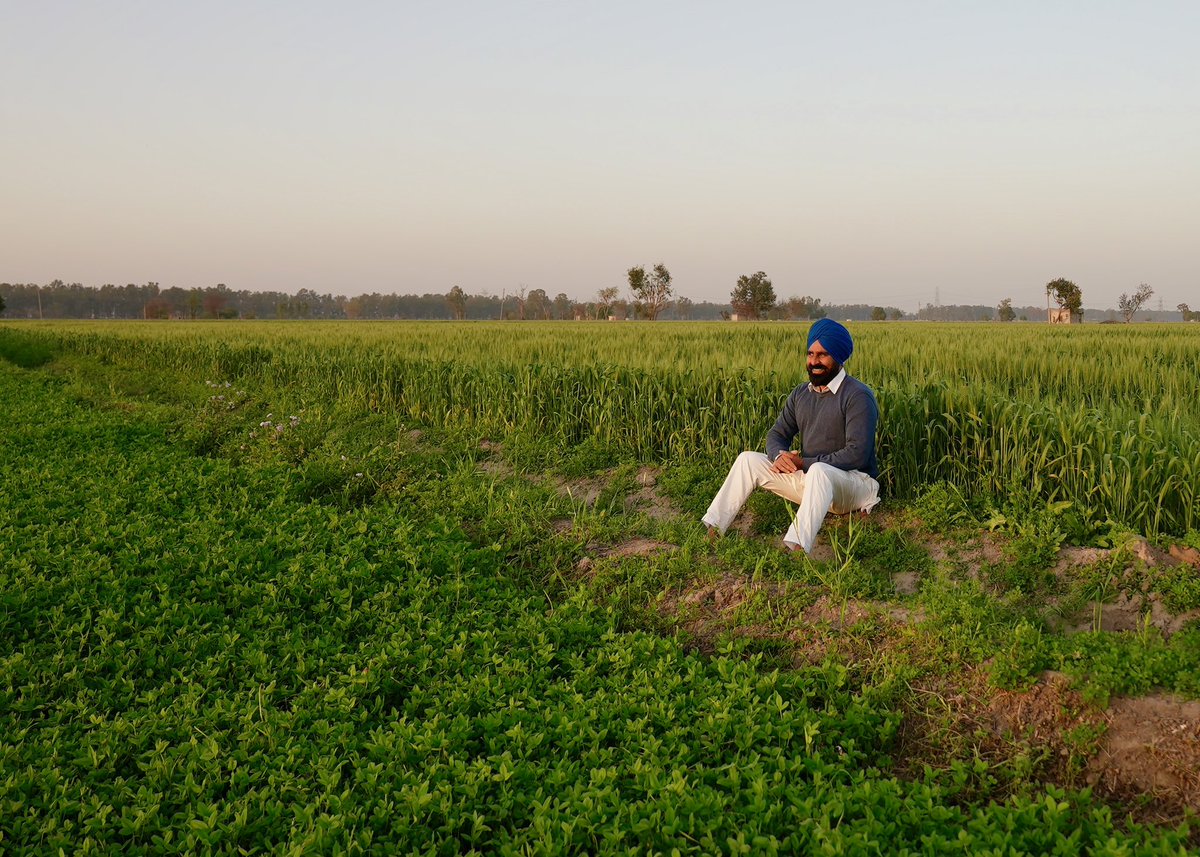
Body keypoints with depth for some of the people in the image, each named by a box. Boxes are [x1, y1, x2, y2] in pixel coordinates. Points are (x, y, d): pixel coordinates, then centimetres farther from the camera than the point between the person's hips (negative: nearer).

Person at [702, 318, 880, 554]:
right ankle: (711, 531, -11)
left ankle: (797, 550, -59)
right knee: (748, 460, -4)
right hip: (809, 476, 8)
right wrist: (779, 456, -16)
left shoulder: (858, 396, -14)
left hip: (855, 482, -7)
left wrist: (805, 463, -22)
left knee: (819, 471, -42)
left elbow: (856, 454, -22)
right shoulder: (801, 394, 9)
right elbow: (777, 433, 9)